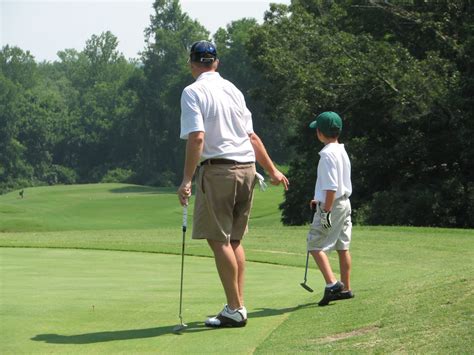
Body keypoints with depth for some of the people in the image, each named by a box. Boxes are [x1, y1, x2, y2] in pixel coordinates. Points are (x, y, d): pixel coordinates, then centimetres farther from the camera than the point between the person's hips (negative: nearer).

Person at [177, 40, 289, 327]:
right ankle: (238, 306, 14)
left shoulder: (193, 92, -6)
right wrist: (272, 170, 27)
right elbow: (252, 136, 18)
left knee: (218, 240, -3)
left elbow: (197, 138, -17)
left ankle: (235, 309, -5)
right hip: (247, 168, 7)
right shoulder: (233, 89, 15)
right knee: (234, 240, 13)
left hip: (218, 169, -7)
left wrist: (187, 179, -17)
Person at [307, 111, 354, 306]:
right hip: (345, 203, 9)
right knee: (343, 246, 12)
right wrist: (321, 201, 26)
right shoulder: (342, 151, 11)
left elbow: (331, 186, -23)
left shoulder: (327, 154, -18)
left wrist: (326, 211, -22)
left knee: (315, 245, -6)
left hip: (331, 205, -9)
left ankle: (332, 283, -18)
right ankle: (346, 288, 16)